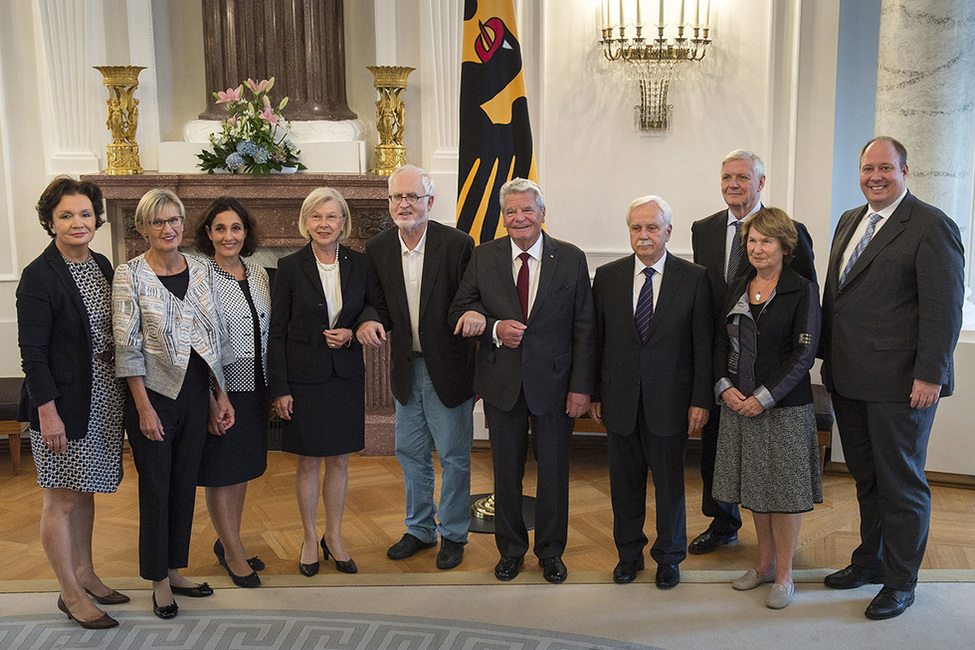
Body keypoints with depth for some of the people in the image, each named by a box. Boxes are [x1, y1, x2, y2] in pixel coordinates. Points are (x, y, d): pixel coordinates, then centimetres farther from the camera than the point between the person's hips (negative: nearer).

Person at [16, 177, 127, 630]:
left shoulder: (101, 266, 8)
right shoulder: (39, 276, -14)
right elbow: (32, 351, -16)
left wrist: (124, 393, 11)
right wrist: (47, 412, -19)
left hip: (103, 401, 7)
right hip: (65, 403, -7)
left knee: (83, 492, 18)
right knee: (61, 499, 5)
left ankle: (84, 574, 31)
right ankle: (70, 593, 16)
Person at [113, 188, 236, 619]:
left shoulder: (202, 271, 5)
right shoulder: (129, 275, -8)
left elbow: (217, 336, 9)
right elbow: (127, 346, -10)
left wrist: (221, 395, 7)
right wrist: (144, 407, -14)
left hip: (196, 393, 4)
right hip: (154, 393, -4)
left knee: (185, 484, 13)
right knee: (156, 487, 5)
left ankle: (174, 571, 28)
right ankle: (158, 581, 20)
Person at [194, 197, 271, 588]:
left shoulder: (258, 274, 7)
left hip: (254, 387, 7)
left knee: (243, 468, 16)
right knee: (220, 472, 5)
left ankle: (228, 543, 32)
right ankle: (233, 552, 19)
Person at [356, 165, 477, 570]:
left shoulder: (457, 244, -12)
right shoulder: (377, 249, 0)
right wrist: (368, 321, -14)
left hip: (448, 368, -4)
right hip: (405, 369, 5)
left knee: (454, 456, 8)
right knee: (411, 454, 17)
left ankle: (452, 534, 26)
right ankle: (419, 529, 35)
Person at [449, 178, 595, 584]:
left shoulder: (571, 259, -3)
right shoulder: (483, 257, 0)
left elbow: (584, 329, -3)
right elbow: (460, 312, 4)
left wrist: (581, 387, -7)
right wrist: (494, 329, -15)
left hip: (552, 382, -1)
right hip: (501, 383, 1)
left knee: (554, 470, 10)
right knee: (506, 470, 13)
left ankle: (551, 551, 30)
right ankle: (510, 549, 32)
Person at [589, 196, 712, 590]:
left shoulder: (694, 278, -3)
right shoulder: (607, 276, 3)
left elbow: (703, 345, -3)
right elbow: (596, 340, 6)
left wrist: (700, 400, -7)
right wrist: (594, 394, 5)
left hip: (670, 400, -2)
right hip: (620, 399, 2)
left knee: (670, 483, 9)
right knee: (625, 482, 12)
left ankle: (669, 557, 28)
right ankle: (628, 554, 30)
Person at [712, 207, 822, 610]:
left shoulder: (802, 291, -7)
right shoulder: (737, 289, 9)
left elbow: (804, 355, -12)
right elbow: (722, 344, 11)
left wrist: (764, 397, -17)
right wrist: (725, 386, -5)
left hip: (784, 406, -5)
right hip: (739, 404, 5)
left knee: (784, 487, 3)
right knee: (755, 485, 14)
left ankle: (784, 574, 16)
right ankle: (765, 561, 30)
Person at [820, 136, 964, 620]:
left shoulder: (932, 226, -10)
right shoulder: (849, 221, 14)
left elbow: (944, 307, -14)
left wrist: (930, 375, -18)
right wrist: (828, 356, 15)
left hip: (899, 383, -7)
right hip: (848, 380, 7)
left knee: (901, 484, 6)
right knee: (866, 479, 18)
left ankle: (900, 582, 21)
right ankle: (870, 561, 35)